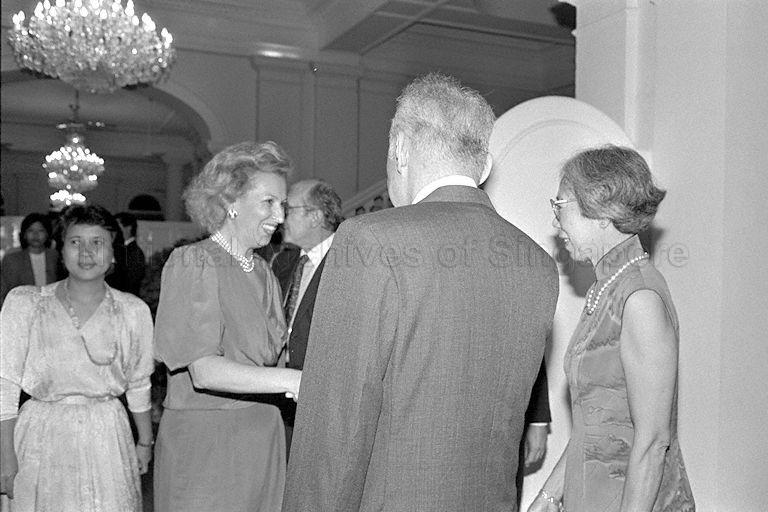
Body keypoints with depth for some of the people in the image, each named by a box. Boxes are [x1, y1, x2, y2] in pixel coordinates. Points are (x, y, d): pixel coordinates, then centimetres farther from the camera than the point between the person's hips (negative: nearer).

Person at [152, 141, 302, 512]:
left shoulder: (263, 272, 11)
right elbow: (205, 371, -20)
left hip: (261, 438, 6)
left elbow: (268, 358, 11)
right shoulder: (193, 264, -10)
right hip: (203, 443, -6)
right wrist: (291, 380, -28)